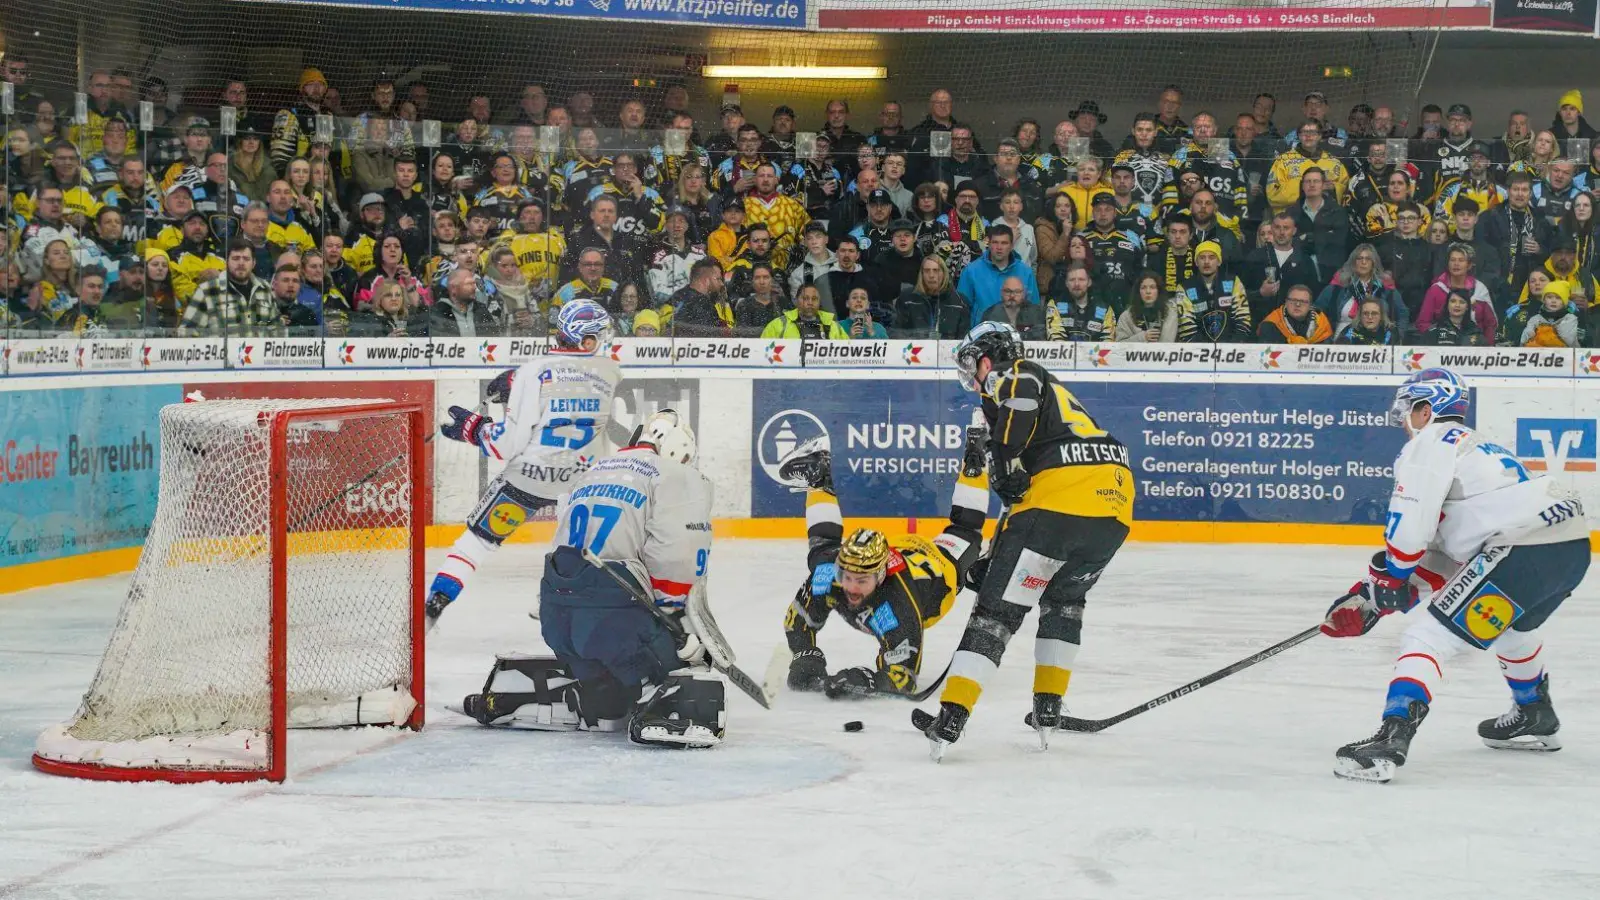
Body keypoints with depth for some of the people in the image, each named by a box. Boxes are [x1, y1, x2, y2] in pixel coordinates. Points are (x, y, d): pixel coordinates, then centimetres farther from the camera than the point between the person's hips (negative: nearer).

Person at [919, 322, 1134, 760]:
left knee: (998, 606, -4)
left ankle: (950, 719, -9)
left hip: (1064, 494, -8)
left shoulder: (1014, 375, 11)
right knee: (1064, 599, 30)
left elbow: (1022, 396, -19)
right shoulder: (1054, 391, 36)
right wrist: (994, 558, 36)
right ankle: (1048, 710, 24)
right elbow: (1023, 491, 36)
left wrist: (1005, 460, -11)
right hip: (1116, 502, 8)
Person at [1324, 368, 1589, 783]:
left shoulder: (1431, 442, 3)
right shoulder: (1473, 445, 31)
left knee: (1428, 637, -10)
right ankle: (1535, 717, 53)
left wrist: (1390, 580, 7)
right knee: (1511, 623, 39)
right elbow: (1446, 555, 27)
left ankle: (1391, 739, -23)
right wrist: (1374, 594, 22)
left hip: (1525, 551, -10)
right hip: (1574, 545, 10)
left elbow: (1409, 524, -10)